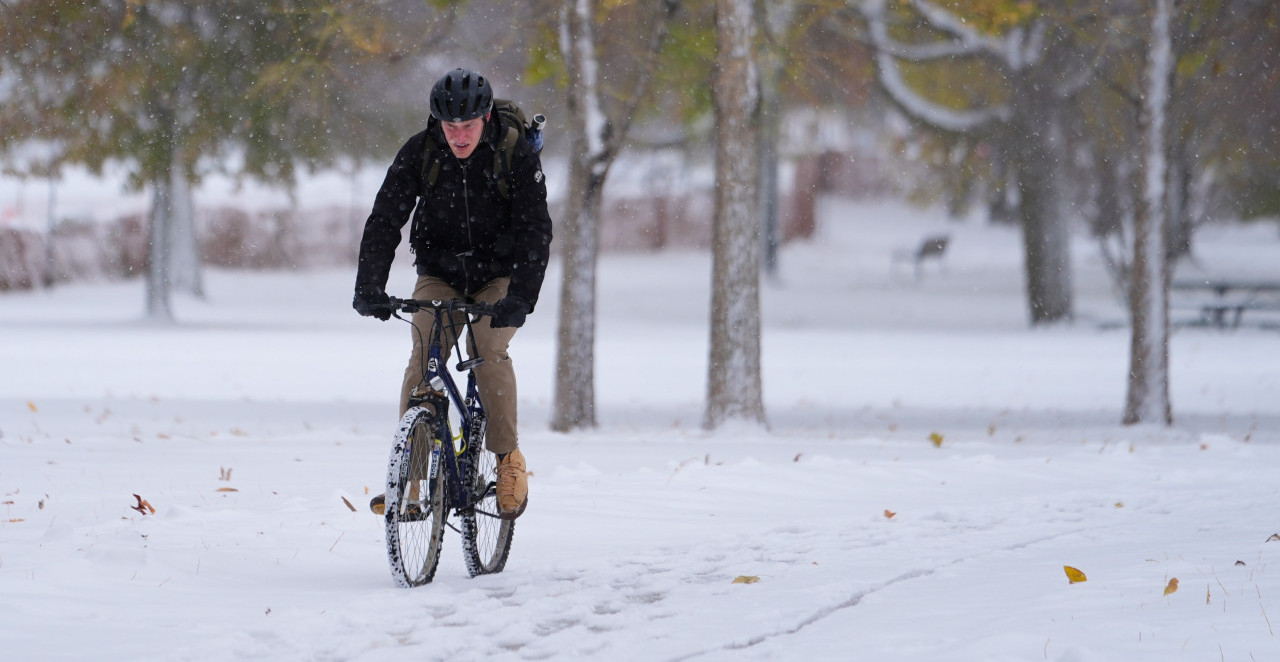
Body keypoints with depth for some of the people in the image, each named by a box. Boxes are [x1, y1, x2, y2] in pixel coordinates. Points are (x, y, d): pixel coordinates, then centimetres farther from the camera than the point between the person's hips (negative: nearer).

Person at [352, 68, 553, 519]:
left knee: (489, 352, -26)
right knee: (423, 362, -18)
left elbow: (535, 231, -25)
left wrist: (520, 297, -39)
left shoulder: (517, 156, -19)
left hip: (498, 277, -2)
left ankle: (508, 457, -10)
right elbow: (384, 220, -17)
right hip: (438, 275, 2)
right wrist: (369, 288, -31)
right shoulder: (419, 153, -14)